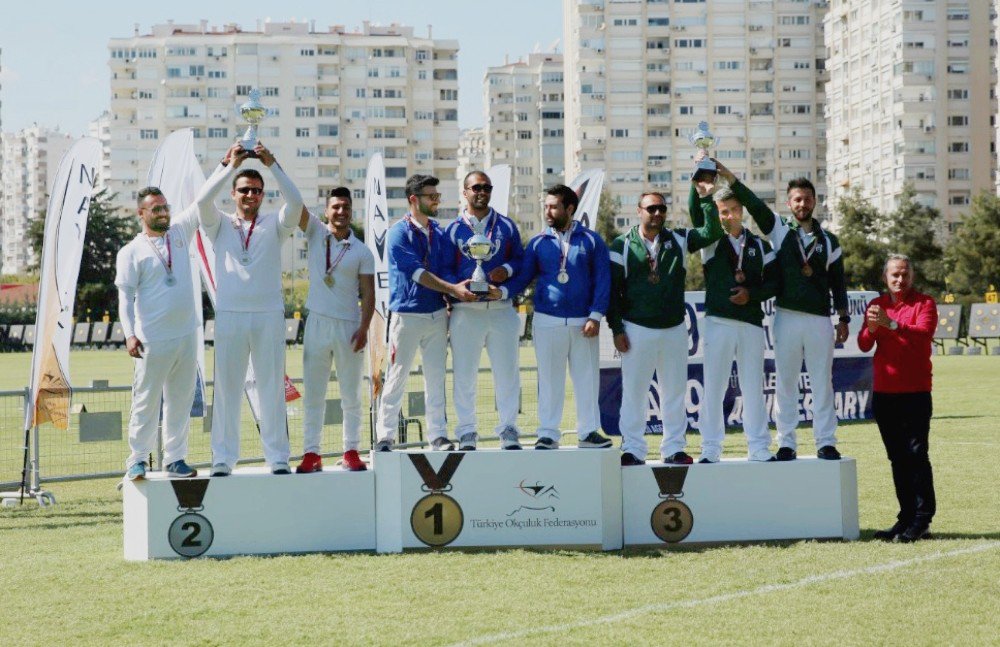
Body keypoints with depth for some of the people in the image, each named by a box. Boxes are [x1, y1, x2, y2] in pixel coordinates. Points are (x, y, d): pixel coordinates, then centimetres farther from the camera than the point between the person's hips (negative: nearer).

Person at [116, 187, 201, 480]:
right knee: (146, 401, -1)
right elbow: (125, 297, -7)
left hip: (186, 335, 5)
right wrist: (129, 334, -17)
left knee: (181, 401, 8)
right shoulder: (131, 252, -2)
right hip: (153, 340, -5)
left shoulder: (180, 232, 10)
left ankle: (175, 459, 15)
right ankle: (137, 459, 8)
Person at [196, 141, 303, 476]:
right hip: (229, 315, 0)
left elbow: (295, 202, -7)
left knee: (272, 388, 2)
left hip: (268, 315, 0)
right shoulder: (220, 225, 10)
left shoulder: (274, 226, 10)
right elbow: (203, 200, -8)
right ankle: (223, 458, 5)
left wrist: (272, 165, -14)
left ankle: (277, 457, 7)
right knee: (226, 388, 1)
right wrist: (230, 166, -14)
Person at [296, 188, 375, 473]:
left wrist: (364, 328, -12)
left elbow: (368, 293, -1)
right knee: (313, 394, 2)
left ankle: (351, 451, 14)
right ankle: (311, 453, 5)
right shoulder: (315, 233, 4)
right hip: (318, 323, 0)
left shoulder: (362, 252, 2)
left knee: (351, 395, 6)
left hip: (349, 326, 0)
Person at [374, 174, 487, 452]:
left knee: (436, 378, 6)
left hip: (437, 313, 5)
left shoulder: (441, 233, 12)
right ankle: (385, 436, 1)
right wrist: (452, 289, -23)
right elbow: (416, 271, -16)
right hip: (406, 314, -5)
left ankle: (438, 434, 10)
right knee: (396, 377, -3)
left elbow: (448, 270, 7)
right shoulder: (398, 233, -6)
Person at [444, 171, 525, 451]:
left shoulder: (506, 226, 12)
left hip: (502, 309, 1)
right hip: (465, 310, -1)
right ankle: (466, 433, 8)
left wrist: (507, 270, -7)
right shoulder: (453, 230, 7)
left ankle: (508, 431, 8)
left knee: (507, 373, 1)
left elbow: (520, 258, 13)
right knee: (464, 375, 1)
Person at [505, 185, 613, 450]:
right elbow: (523, 277, 4)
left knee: (587, 378, 3)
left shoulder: (591, 241, 5)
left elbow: (602, 280, 3)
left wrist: (595, 316, -7)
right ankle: (548, 433, 7)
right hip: (547, 320, 0)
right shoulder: (538, 243, 8)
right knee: (549, 379, 2)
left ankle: (588, 432, 12)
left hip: (582, 323, 0)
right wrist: (503, 291, -15)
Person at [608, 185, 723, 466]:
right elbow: (612, 290, -2)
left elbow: (712, 232, -3)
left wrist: (706, 198, -13)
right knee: (634, 392, -1)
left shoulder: (678, 240, 8)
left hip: (675, 330, 3)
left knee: (674, 393, 7)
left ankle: (674, 448, 14)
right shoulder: (623, 245, 0)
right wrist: (617, 329, -7)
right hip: (637, 330, -3)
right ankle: (633, 450, 4)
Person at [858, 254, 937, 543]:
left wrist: (892, 324, -32)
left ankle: (922, 521, -8)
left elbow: (924, 333, -19)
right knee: (897, 457, 8)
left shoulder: (924, 303, -1)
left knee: (916, 454, -9)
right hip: (884, 393, 5)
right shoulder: (877, 305, 12)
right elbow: (864, 345, 3)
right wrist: (871, 328, -19)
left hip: (915, 392, -5)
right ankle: (906, 517, 12)